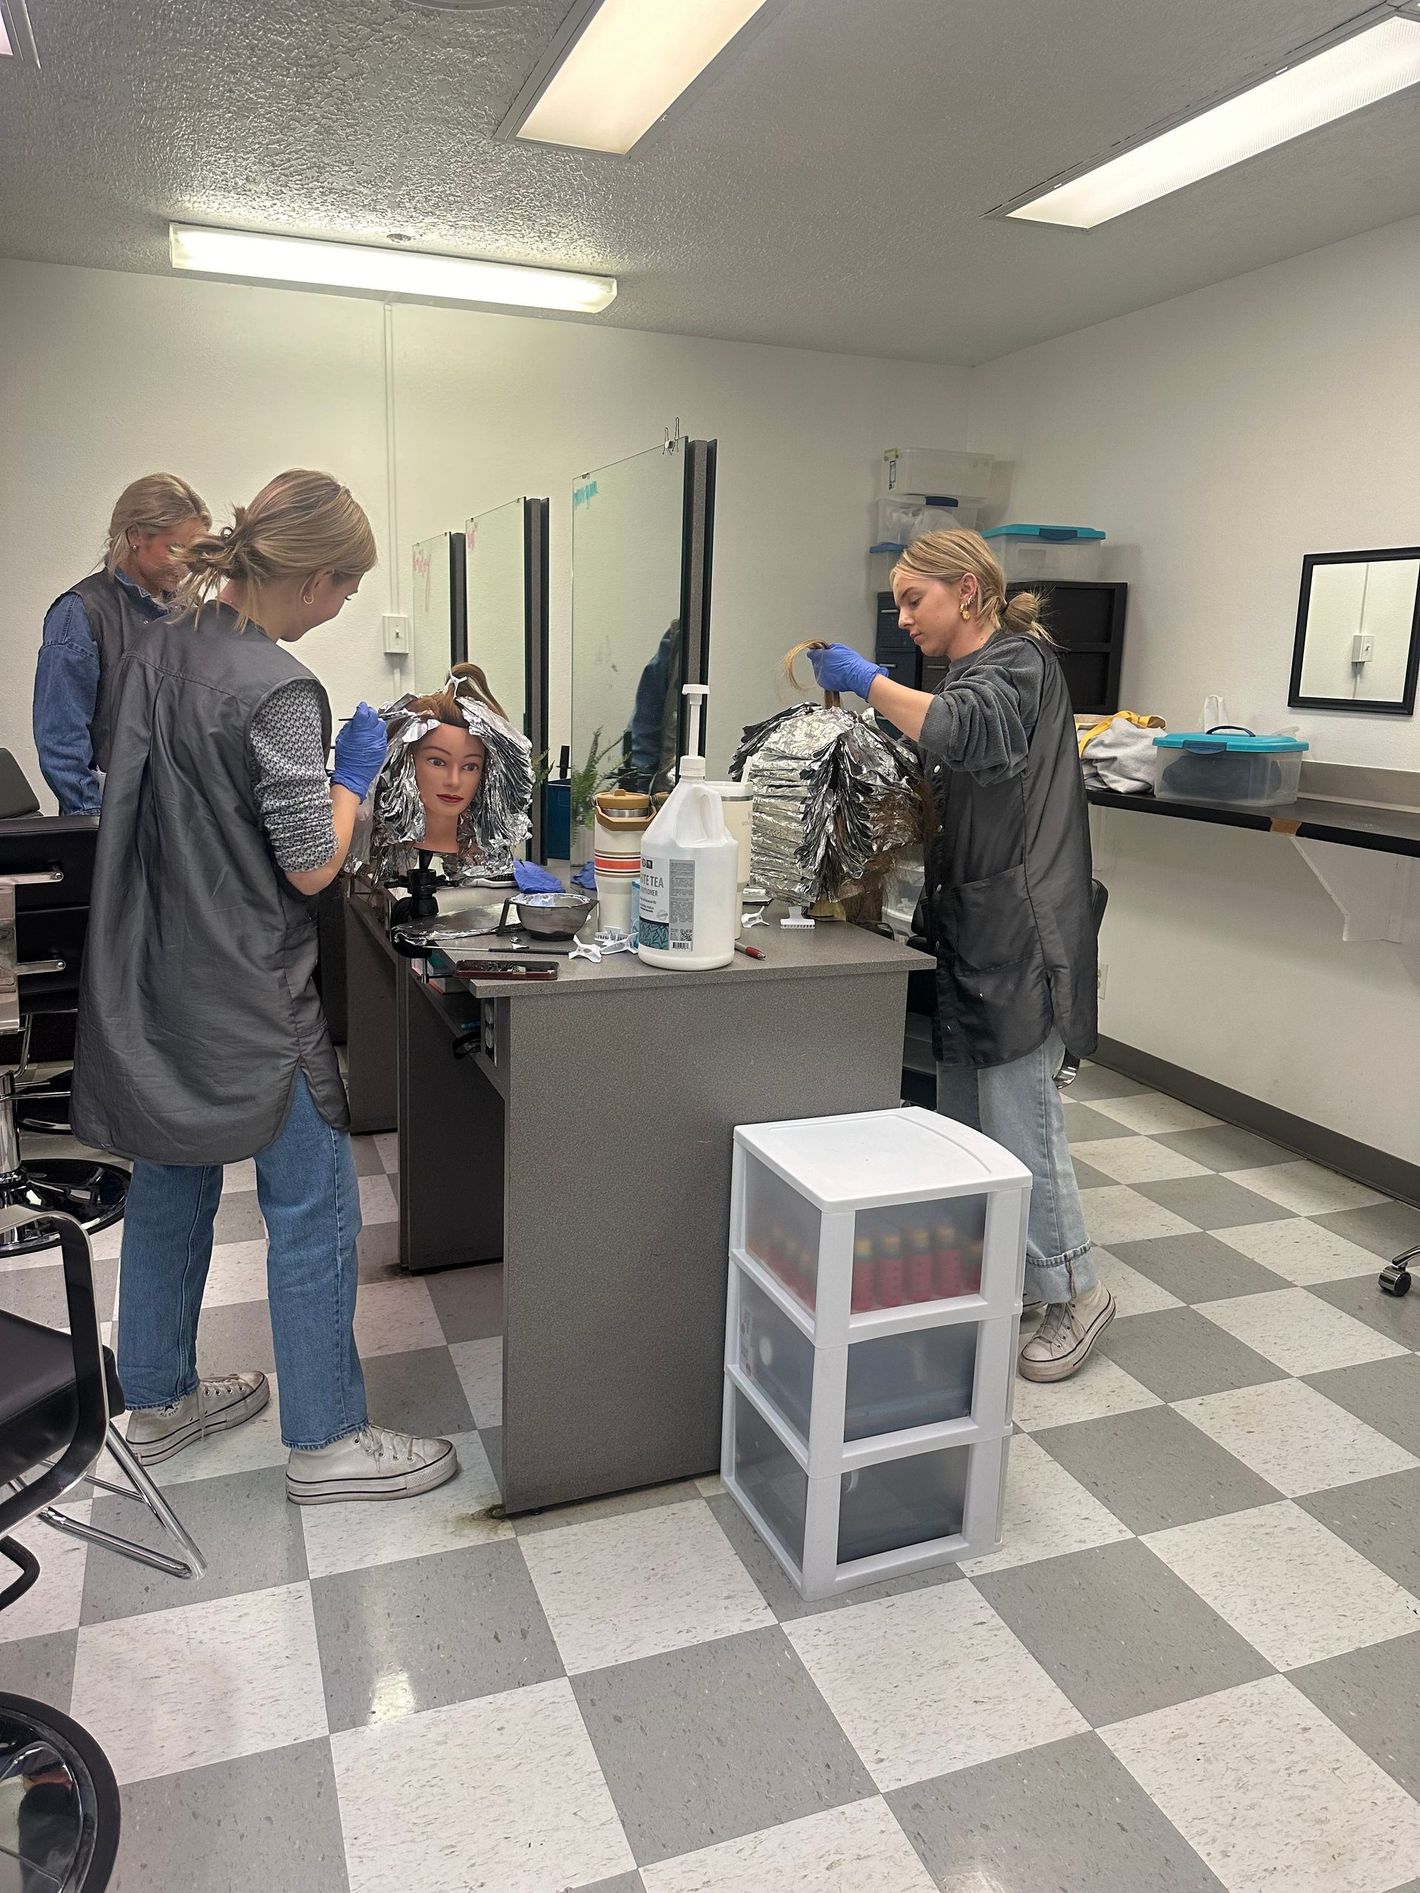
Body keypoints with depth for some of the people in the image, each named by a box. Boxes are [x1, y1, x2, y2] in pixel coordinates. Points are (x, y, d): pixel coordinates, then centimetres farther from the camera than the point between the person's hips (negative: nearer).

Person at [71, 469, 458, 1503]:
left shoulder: (155, 651, 6)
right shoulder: (278, 690, -21)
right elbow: (311, 865, -18)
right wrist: (354, 771, -3)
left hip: (148, 983, 9)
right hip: (242, 998, -9)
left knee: (172, 1190, 21)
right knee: (315, 1211, 4)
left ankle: (160, 1401, 38)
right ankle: (327, 1442, 18)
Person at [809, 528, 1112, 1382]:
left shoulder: (1018, 664, -8)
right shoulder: (973, 673, 21)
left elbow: (966, 733, -31)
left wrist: (870, 681, -22)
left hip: (1019, 933, -9)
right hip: (970, 929, 9)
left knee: (1018, 1115, -6)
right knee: (963, 1114, 11)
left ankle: (1076, 1293, 9)